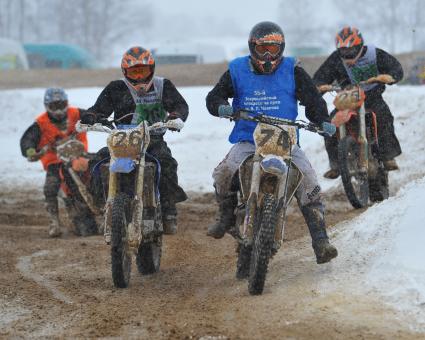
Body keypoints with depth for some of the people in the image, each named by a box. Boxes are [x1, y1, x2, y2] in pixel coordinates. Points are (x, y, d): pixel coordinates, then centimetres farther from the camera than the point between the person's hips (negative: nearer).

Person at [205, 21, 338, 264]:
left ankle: (321, 242, -18)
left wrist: (323, 121, -16)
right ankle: (227, 216, 3)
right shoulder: (237, 71, 5)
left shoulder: (292, 71, 3)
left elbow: (312, 98, 2)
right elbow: (215, 96, 4)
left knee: (309, 181, -20)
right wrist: (221, 106, -20)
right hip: (248, 140, 0)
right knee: (223, 173, -26)